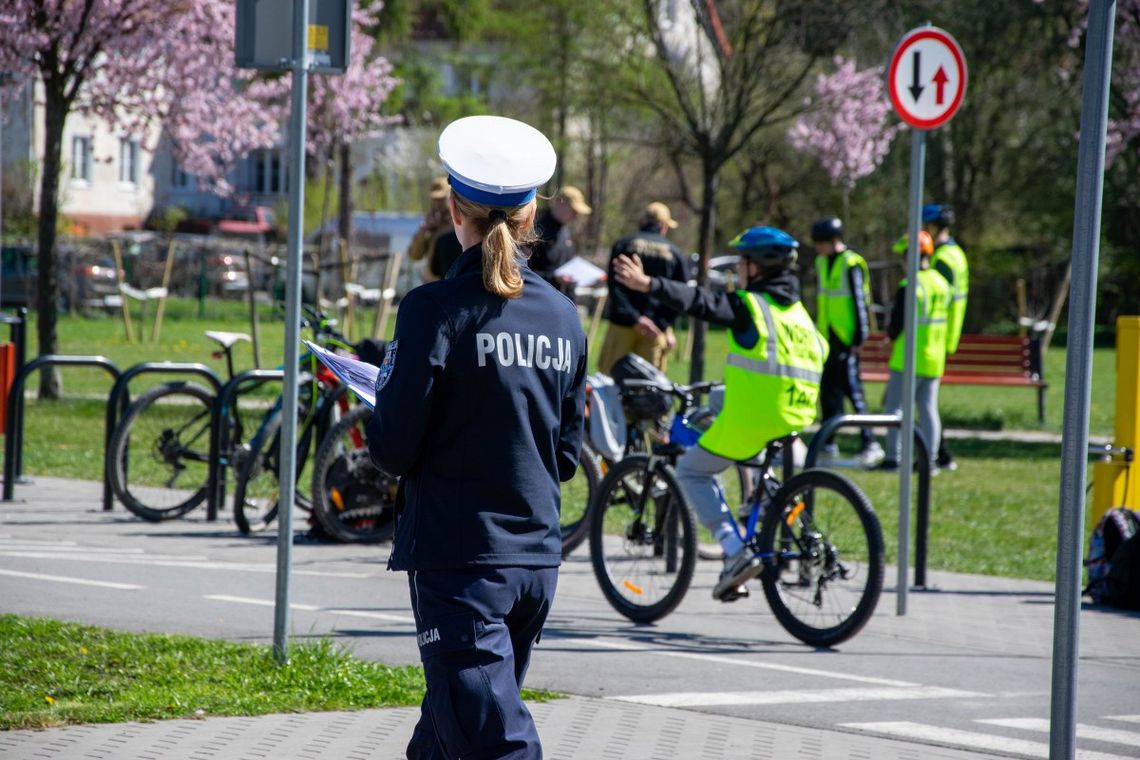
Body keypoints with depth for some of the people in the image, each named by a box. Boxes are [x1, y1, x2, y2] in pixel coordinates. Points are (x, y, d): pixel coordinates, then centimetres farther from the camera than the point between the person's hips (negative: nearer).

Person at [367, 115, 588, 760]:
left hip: (458, 557, -6)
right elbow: (567, 454, 11)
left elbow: (395, 450, -11)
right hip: (539, 556, 6)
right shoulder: (563, 316, 5)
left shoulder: (436, 310, -13)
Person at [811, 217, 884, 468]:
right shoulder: (822, 262, 13)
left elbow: (859, 301, -14)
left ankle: (869, 443, -11)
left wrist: (859, 337, -16)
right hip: (828, 338, 8)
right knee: (828, 390, 10)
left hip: (846, 338, -8)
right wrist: (818, 332, 22)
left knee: (851, 388, -11)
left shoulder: (851, 264, -13)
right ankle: (829, 444, 17)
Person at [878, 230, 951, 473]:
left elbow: (897, 324, -16)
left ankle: (893, 457, -6)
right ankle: (930, 459, 8)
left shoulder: (909, 287, -16)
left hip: (909, 359, -7)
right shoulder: (942, 284, 9)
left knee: (895, 406, -2)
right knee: (928, 408, 9)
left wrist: (891, 333, 6)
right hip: (935, 359, 7)